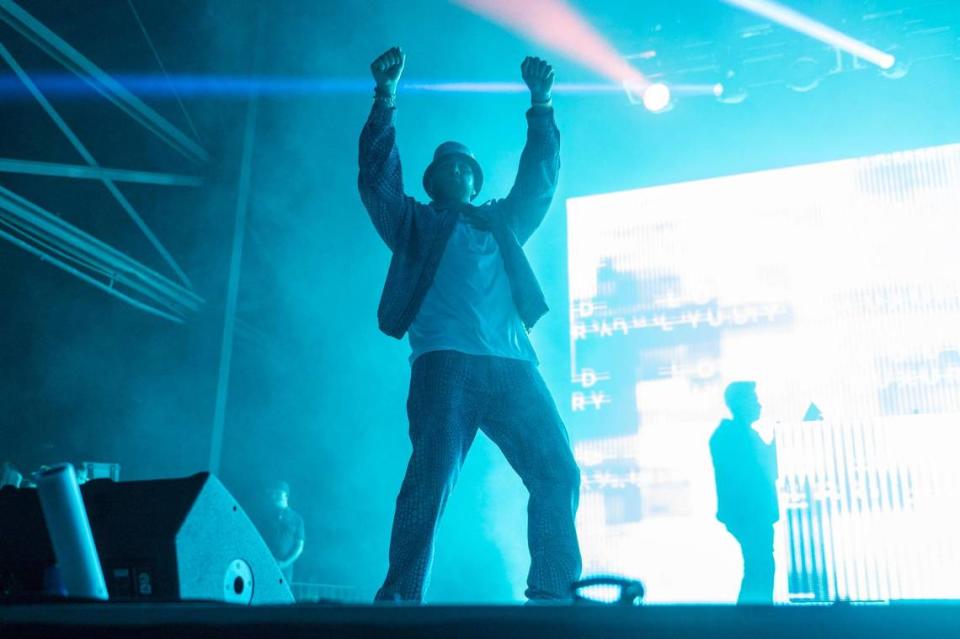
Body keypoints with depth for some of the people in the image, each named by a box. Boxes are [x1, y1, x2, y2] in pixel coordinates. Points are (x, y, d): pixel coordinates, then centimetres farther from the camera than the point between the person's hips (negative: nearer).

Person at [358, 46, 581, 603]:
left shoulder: (504, 221, 31)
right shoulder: (415, 223, 22)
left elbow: (539, 180, 25)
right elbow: (378, 177, 11)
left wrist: (541, 106, 16)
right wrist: (386, 98, 2)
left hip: (512, 364, 4)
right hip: (444, 362, -3)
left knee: (558, 472, -6)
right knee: (431, 479, -17)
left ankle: (554, 593, 3)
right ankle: (401, 599, -13)